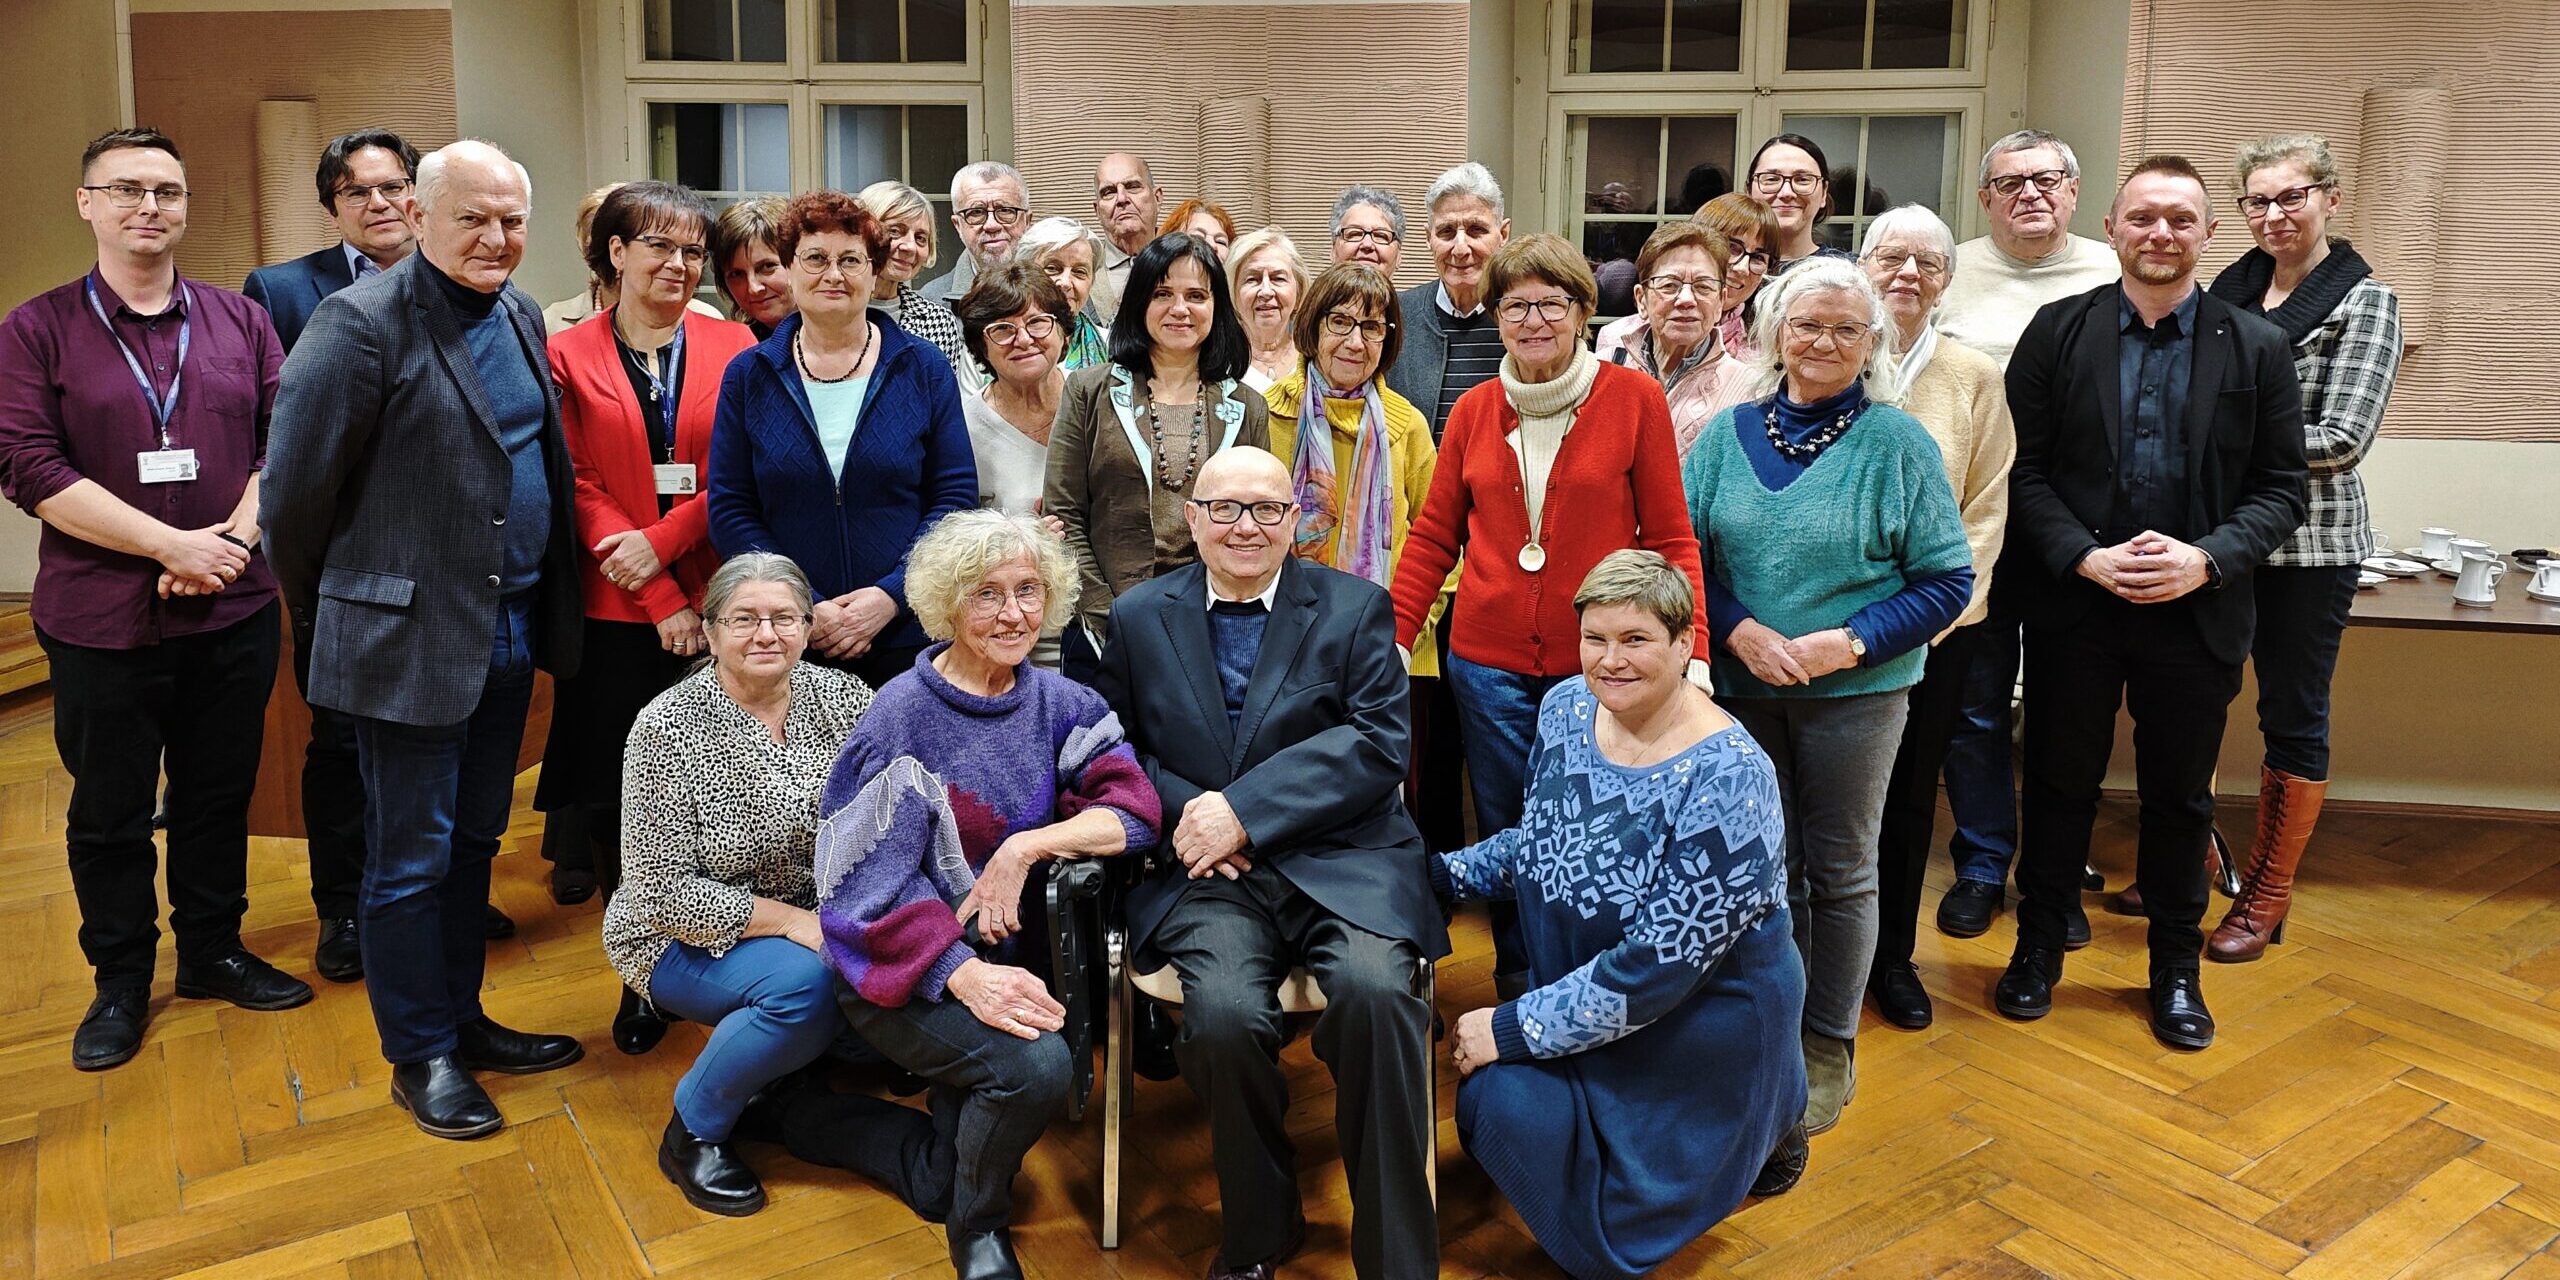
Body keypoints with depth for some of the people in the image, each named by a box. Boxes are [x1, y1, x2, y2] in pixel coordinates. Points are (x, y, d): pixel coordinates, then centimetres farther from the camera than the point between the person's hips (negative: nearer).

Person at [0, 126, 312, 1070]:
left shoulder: (241, 321, 6)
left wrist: (234, 538, -15)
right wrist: (175, 545, -17)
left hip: (233, 610, 2)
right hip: (100, 618, -2)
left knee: (220, 793, 14)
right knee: (109, 812, 11)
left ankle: (213, 950, 32)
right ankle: (121, 982, 27)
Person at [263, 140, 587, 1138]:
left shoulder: (521, 317, 9)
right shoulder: (363, 322, -15)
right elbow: (296, 483, -12)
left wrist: (548, 608, 14)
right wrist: (325, 608, 0)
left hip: (511, 632, 7)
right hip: (410, 636, -7)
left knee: (472, 843, 18)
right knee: (411, 861, 5)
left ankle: (460, 1020, 32)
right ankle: (420, 1057, 20)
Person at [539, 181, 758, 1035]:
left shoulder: (733, 347, 7)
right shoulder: (568, 357, 6)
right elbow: (579, 487, -1)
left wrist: (660, 543, -13)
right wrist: (661, 600, -9)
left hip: (714, 602, 0)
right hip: (617, 610, 0)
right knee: (620, 797, 3)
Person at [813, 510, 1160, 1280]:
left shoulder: (1055, 701, 0)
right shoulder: (903, 718, -14)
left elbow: (1134, 804, -10)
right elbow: (870, 880, -18)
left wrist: (1027, 846, -24)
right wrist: (963, 972, -31)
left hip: (1009, 950, 5)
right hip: (905, 966, -4)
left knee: (936, 1185, -2)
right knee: (1036, 1066, -29)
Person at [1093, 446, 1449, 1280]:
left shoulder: (1355, 608, 8)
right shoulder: (1138, 617, 14)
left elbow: (1379, 743, -3)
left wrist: (1244, 810, -13)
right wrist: (1185, 813, -8)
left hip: (1341, 860, 0)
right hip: (1207, 873, 1)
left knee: (1376, 993, -30)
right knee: (1225, 1015, -28)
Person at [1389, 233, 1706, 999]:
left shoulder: (1634, 399, -3)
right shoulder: (1474, 410, 5)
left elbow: (1670, 538, -2)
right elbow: (1434, 536, 7)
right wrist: (1393, 641, -3)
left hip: (1599, 665, -2)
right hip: (1489, 663, 2)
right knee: (1503, 836, 12)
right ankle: (1516, 997, 31)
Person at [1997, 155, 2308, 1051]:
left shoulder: (2257, 348, 1)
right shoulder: (2058, 330, -1)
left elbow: (2280, 489, 1)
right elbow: (2024, 467, -4)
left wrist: (2207, 560, -16)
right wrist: (2086, 557, -16)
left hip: (2197, 609, 1)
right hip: (2073, 601, -1)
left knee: (2180, 795, 13)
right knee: (2060, 781, 12)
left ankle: (2176, 967, 30)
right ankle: (2039, 944, 29)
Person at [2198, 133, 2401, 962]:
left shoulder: (2364, 301, -6)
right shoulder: (2230, 288, 7)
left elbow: (2341, 440, -13)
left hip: (2308, 542, -4)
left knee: (2292, 717, 6)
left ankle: (2269, 894, 19)